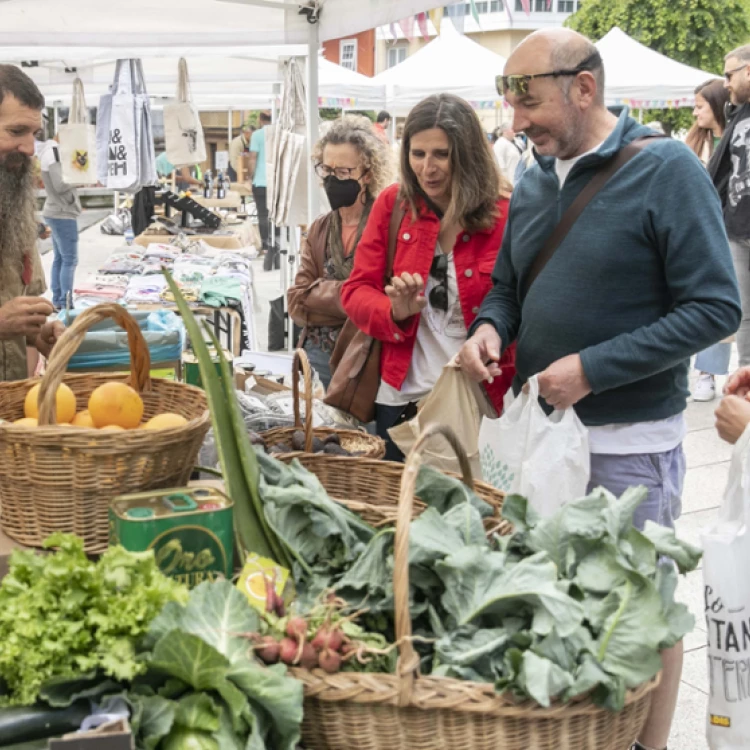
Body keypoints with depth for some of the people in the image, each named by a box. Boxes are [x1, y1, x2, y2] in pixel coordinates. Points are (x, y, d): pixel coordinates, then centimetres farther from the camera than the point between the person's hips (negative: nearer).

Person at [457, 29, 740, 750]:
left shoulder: (666, 168, -12)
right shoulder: (533, 181, 7)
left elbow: (715, 308, -17)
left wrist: (592, 368, -21)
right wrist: (491, 326, -6)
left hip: (629, 444, -6)